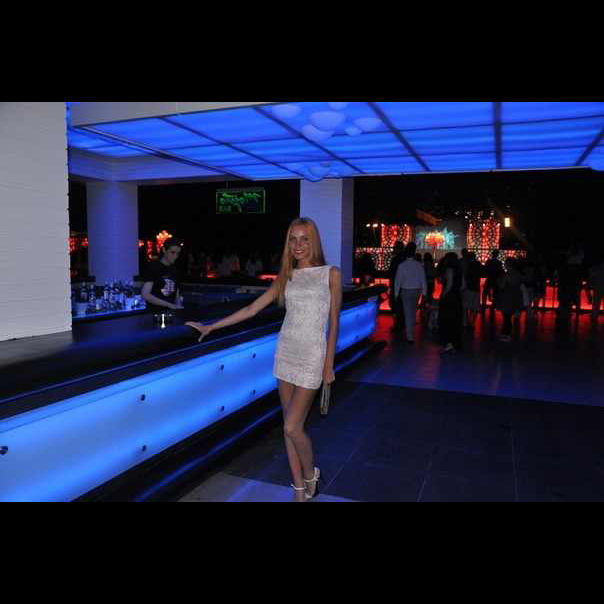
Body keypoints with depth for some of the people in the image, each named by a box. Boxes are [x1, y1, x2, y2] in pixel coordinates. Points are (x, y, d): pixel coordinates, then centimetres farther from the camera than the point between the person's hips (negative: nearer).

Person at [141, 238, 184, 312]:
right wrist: (170, 305, -18)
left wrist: (179, 308, -5)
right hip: (154, 312, -5)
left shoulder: (175, 270, 12)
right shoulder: (152, 267, -5)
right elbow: (145, 295, -13)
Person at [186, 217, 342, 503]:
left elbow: (333, 323, -1)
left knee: (292, 427, -8)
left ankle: (310, 473, 21)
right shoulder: (285, 277, 7)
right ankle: (300, 490, 24)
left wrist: (329, 364, -2)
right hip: (286, 350, 4)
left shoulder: (330, 274, -2)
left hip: (311, 354, -4)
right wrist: (210, 327, 6)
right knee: (290, 425, 9)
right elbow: (250, 310, 8)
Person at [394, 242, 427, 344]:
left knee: (408, 313, 2)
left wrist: (396, 293, 3)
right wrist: (424, 292, 6)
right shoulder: (419, 265, -7)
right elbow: (423, 279, -4)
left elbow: (397, 280, -8)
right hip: (417, 290, 3)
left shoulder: (401, 265, -13)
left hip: (405, 291, -2)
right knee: (413, 311, 22)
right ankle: (411, 329, 39)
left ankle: (410, 337, 1)